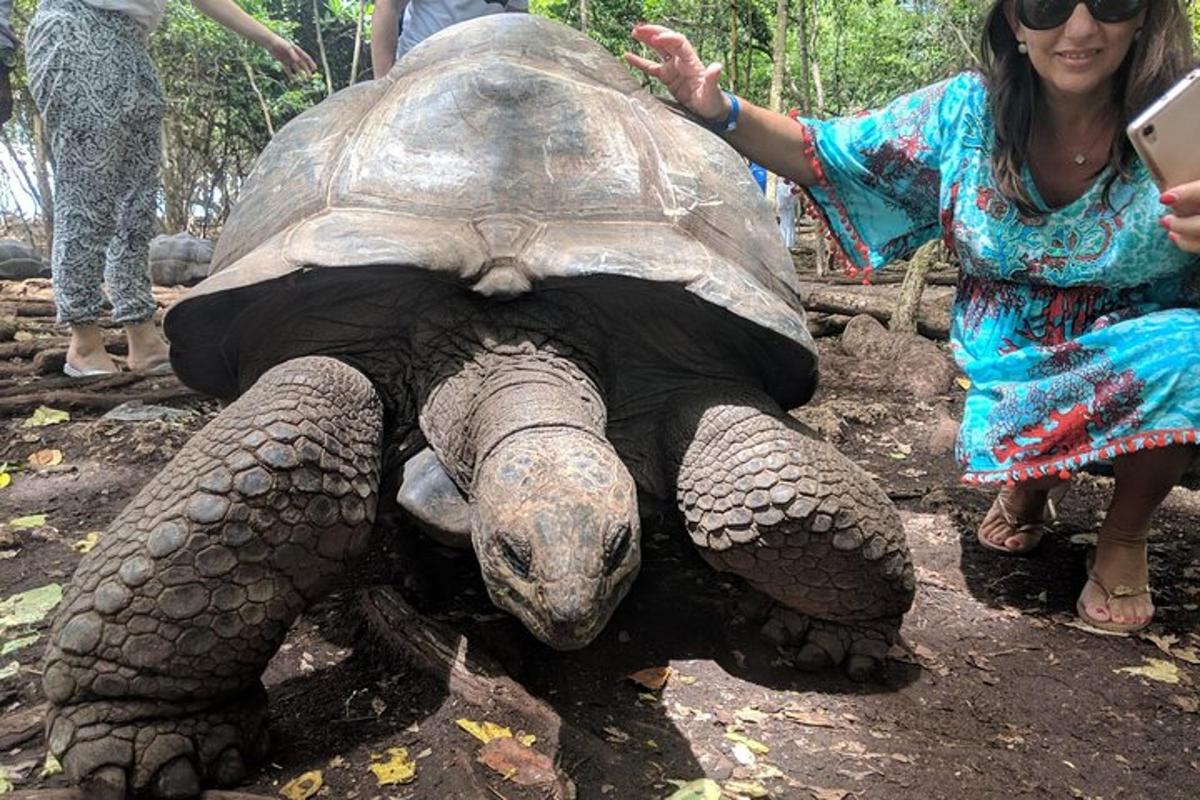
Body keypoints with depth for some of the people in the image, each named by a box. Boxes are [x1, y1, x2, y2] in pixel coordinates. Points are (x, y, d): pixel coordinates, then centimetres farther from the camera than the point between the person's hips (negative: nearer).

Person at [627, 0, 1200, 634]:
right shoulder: (966, 112, -8)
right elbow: (825, 154, -4)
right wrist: (717, 110, -19)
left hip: (1143, 348, 0)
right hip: (1011, 355, 1)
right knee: (1000, 447, -30)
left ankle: (1124, 536, -3)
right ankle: (1028, 483, 14)